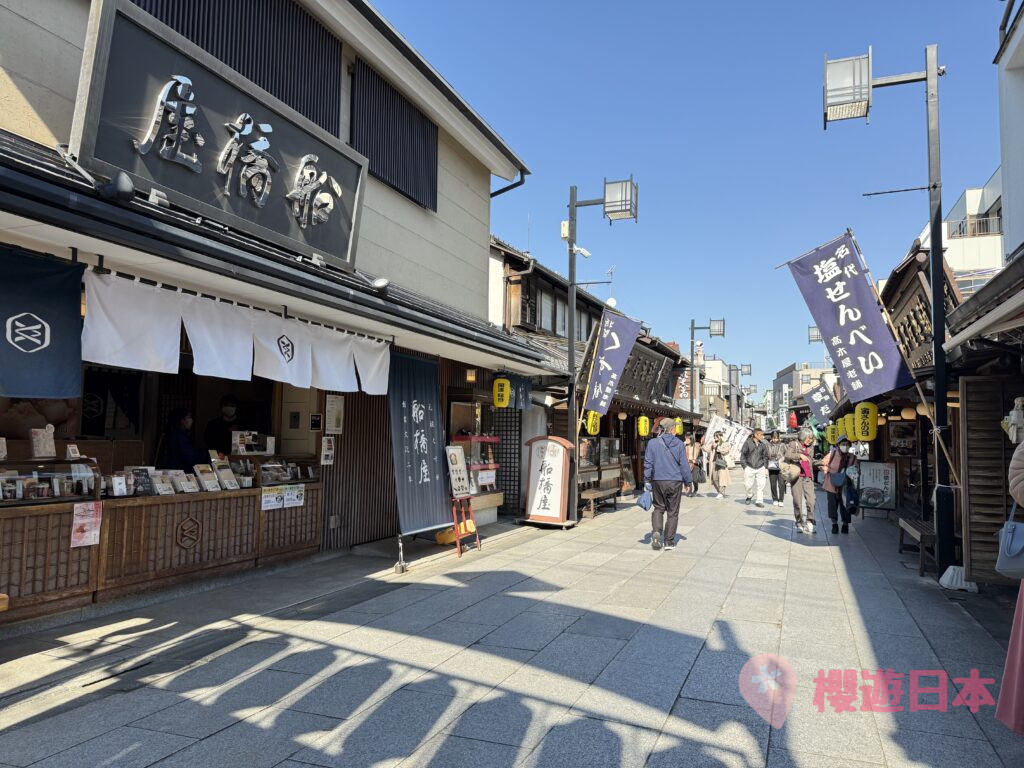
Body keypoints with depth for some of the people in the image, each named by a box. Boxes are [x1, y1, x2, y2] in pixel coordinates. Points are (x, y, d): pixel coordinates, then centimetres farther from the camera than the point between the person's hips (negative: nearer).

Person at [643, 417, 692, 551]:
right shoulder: (679, 443, -4)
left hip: (658, 481, 1)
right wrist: (687, 481, 8)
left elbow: (648, 464, -2)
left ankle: (656, 532, -4)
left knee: (658, 508, 18)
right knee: (673, 512, 9)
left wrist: (647, 481, 6)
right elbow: (684, 464, -2)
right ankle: (669, 542, 12)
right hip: (675, 481, -1)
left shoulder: (652, 443, -2)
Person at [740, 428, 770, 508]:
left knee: (761, 485, -4)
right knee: (749, 485, 3)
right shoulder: (748, 443, -3)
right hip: (749, 467, -2)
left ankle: (759, 501, 6)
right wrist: (745, 466, -4)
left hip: (760, 468, 2)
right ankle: (749, 496, 31)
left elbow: (765, 457, 15)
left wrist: (766, 468, 9)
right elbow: (742, 455, 1)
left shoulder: (763, 445, 6)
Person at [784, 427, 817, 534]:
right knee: (797, 501, 0)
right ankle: (799, 523, 10)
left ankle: (809, 522, -4)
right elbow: (787, 455, -14)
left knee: (811, 500, -10)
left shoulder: (810, 447, 19)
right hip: (796, 476, -4)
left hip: (808, 477, 4)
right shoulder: (793, 444, 2)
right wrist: (800, 455, -26)